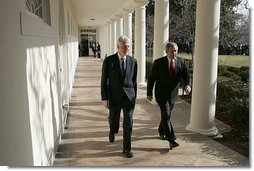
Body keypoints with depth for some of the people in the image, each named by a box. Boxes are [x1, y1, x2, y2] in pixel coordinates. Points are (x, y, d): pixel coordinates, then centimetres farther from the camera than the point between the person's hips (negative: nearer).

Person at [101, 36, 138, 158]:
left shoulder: (133, 61, 1)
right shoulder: (108, 60, -6)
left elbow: (134, 81, 9)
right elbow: (104, 81, -4)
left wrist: (134, 96, 11)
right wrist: (104, 98, -8)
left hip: (129, 96, 1)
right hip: (114, 96, -1)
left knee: (128, 123, -2)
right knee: (113, 119, 17)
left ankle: (126, 148, 12)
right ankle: (112, 131, 52)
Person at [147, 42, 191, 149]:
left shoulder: (181, 61, -2)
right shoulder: (158, 62, -11)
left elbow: (186, 75, -6)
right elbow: (151, 78, -6)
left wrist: (188, 85, -28)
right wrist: (149, 93, -4)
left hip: (173, 93, 4)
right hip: (161, 93, -4)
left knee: (166, 114, 18)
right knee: (166, 115, -13)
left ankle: (161, 131, 42)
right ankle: (171, 140, -10)